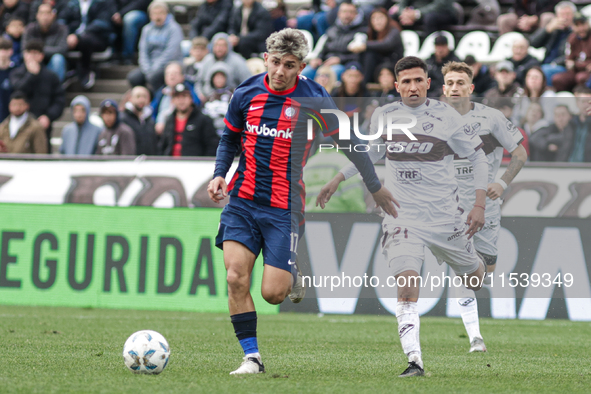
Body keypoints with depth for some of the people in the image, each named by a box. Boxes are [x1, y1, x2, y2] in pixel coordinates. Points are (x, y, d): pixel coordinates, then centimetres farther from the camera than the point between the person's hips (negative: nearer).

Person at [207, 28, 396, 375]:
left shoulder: (314, 99, -5)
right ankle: (252, 357, -1)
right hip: (242, 202, 3)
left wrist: (376, 188, 13)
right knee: (236, 278, -12)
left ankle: (293, 274, 27)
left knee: (273, 293, -9)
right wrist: (220, 174, 4)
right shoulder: (246, 95, 3)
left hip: (284, 208, -3)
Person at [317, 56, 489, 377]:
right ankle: (414, 361, -23)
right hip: (402, 215, 0)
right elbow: (372, 152, 24)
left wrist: (479, 205, -4)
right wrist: (338, 180, 22)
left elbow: (478, 157, 4)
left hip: (445, 215, 0)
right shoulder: (383, 116, 3)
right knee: (406, 287, -20)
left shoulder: (447, 117, -6)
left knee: (473, 279, 18)